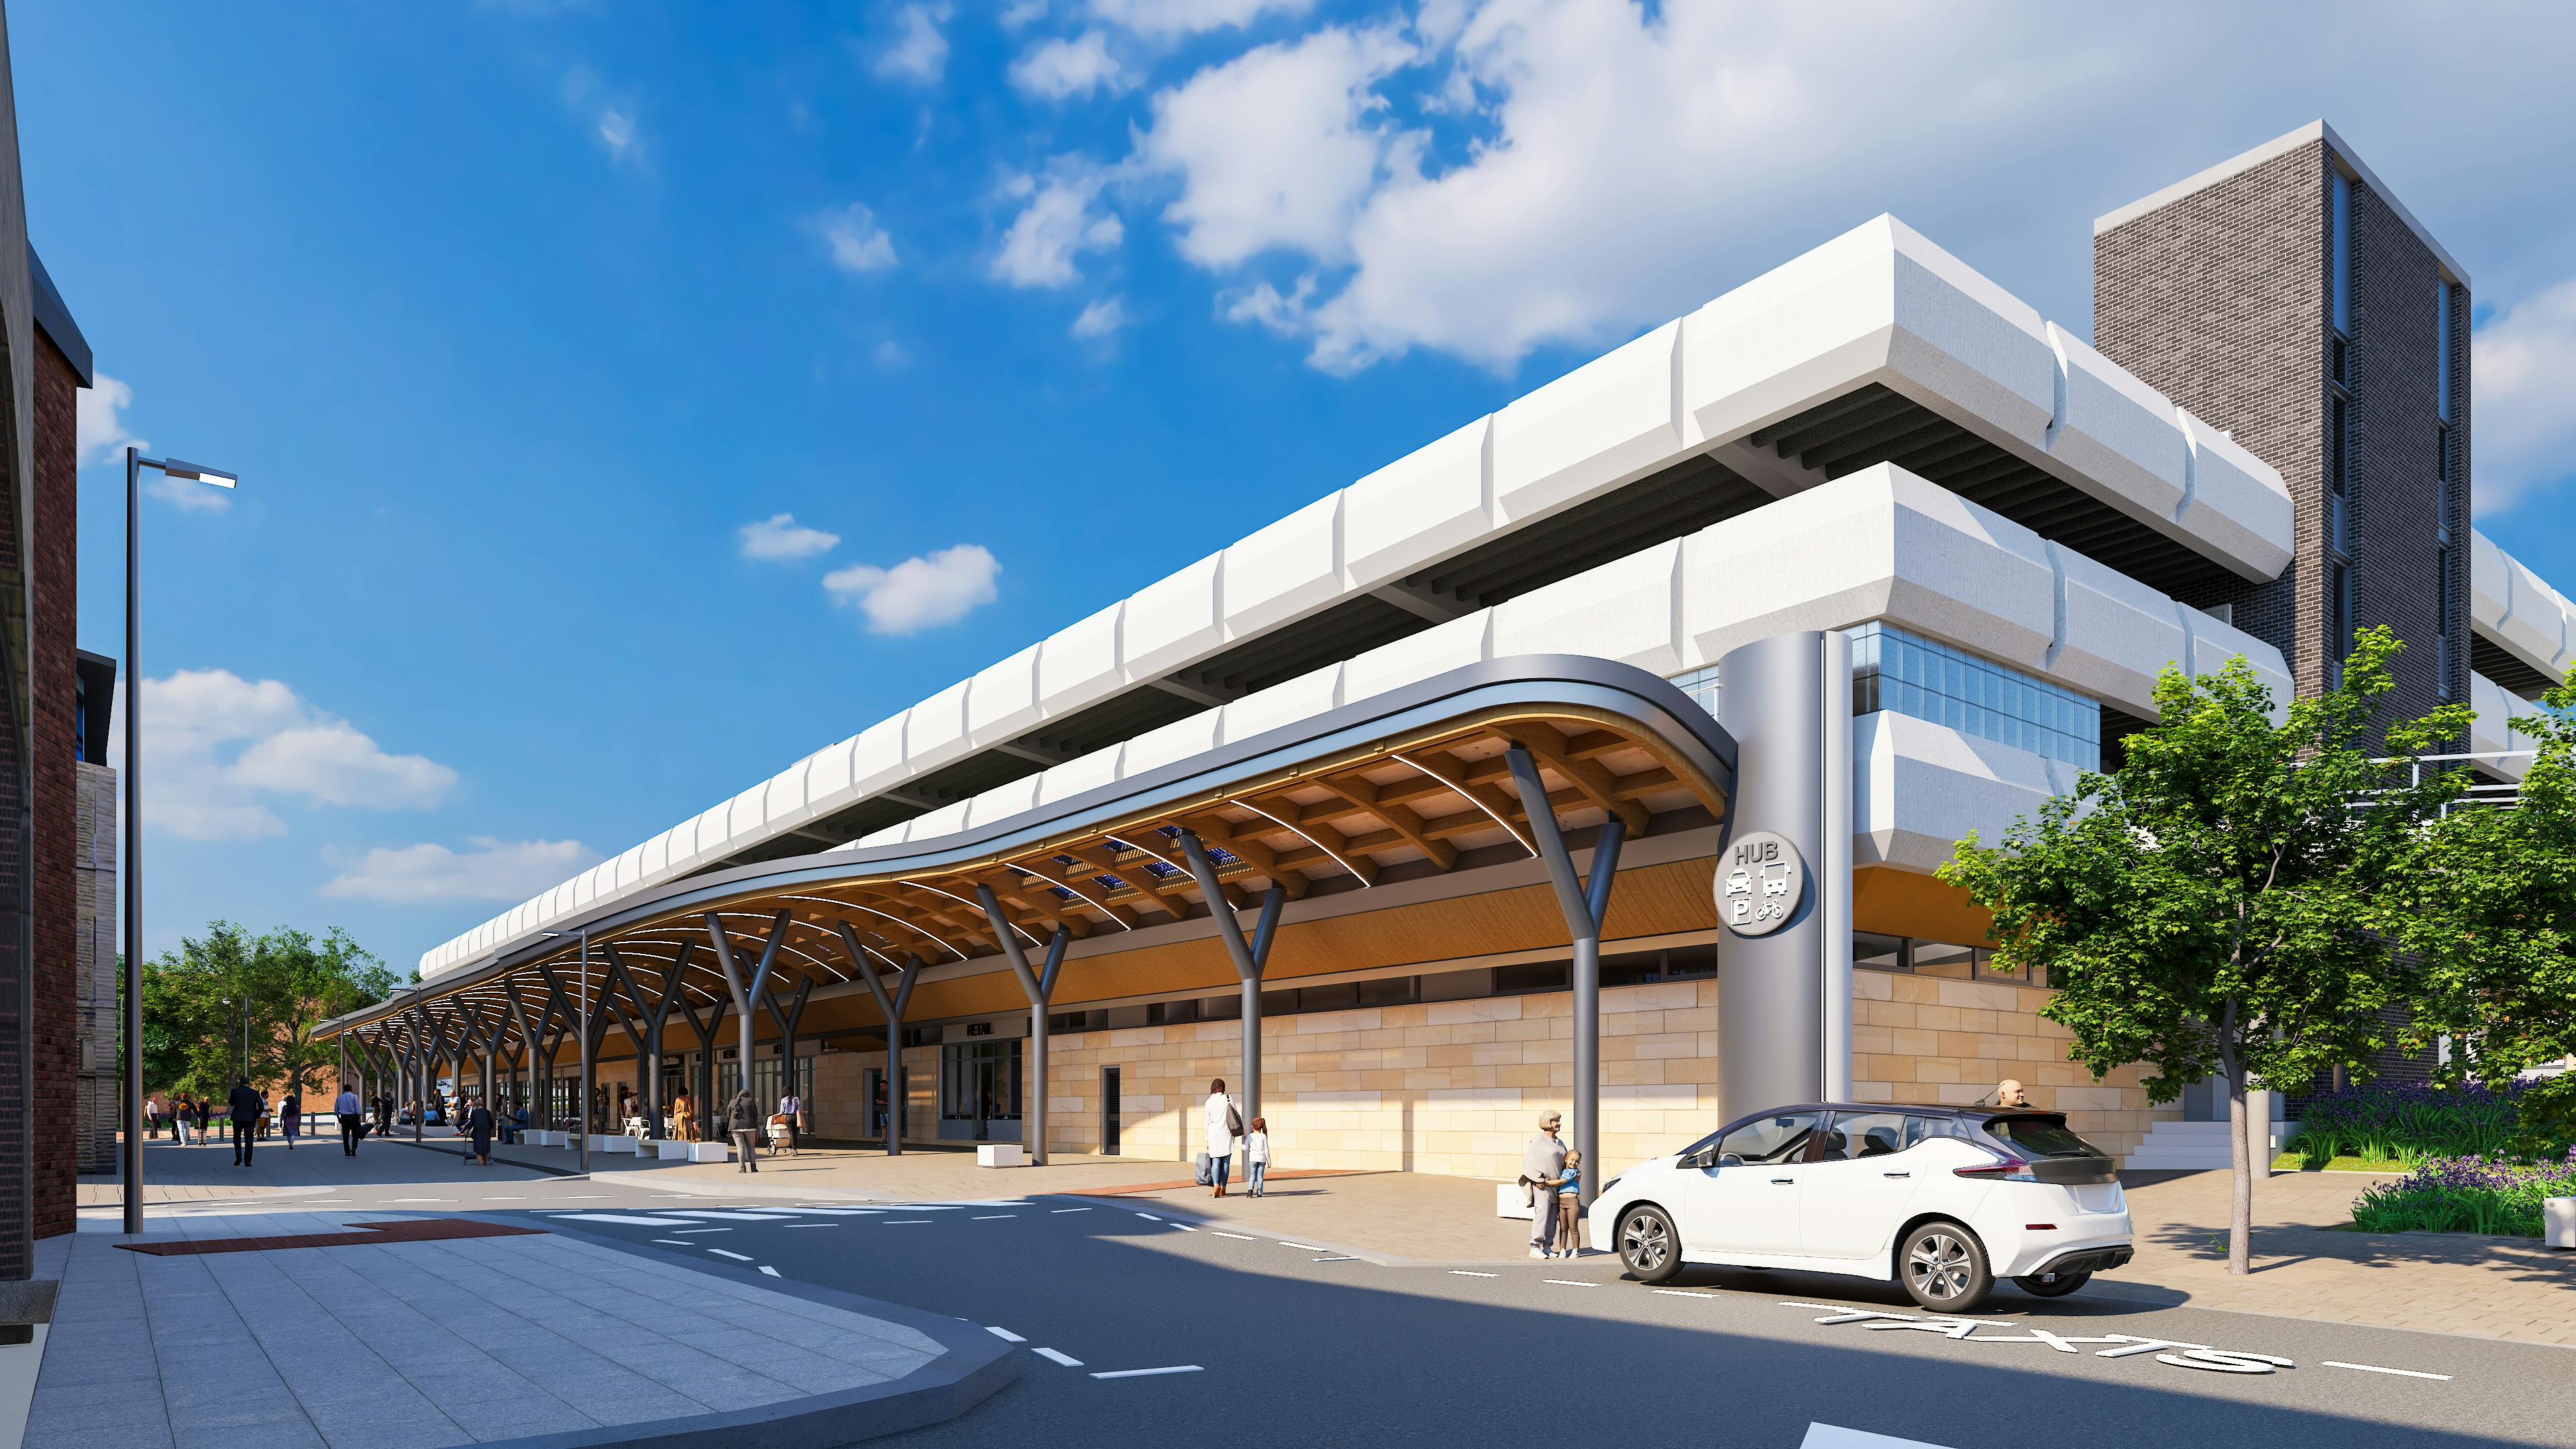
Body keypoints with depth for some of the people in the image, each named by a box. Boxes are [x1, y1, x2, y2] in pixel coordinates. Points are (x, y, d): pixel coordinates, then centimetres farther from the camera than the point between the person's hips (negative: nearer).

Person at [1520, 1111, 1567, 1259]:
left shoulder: (1559, 1142, 16)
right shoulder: (1538, 1141, -7)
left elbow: (1565, 1161, 25)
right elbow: (1529, 1160, -11)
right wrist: (1538, 1180, -14)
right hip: (1542, 1184, -7)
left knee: (1552, 1217, 7)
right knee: (1541, 1214, -12)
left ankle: (1546, 1246, 14)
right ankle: (1535, 1247, -8)